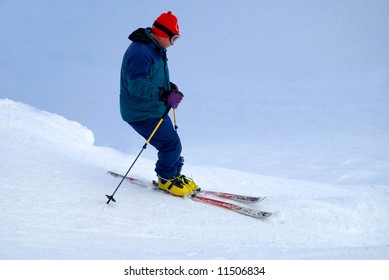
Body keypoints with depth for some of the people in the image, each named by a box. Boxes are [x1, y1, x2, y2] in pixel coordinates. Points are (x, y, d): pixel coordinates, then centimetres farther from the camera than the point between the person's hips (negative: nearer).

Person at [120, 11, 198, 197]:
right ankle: (166, 179, 12)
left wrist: (169, 86, 9)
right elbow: (137, 84, -34)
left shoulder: (155, 49, 10)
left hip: (156, 111, 10)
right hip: (142, 114, -10)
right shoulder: (140, 52, -25)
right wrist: (164, 95, -41)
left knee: (172, 143, 16)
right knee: (171, 144, -9)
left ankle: (174, 175, 34)